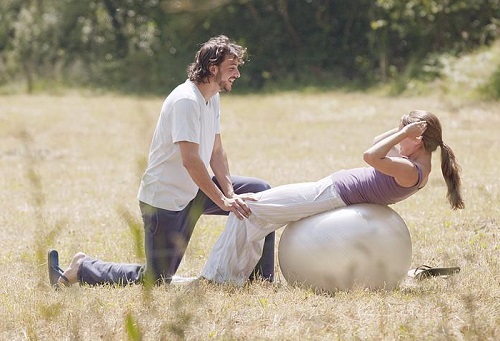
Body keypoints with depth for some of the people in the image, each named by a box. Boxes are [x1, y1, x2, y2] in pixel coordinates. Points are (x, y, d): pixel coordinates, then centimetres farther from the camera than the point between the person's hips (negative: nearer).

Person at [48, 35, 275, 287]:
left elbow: (216, 153, 8)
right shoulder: (186, 100, -22)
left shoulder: (212, 98, 9)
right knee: (156, 280, -7)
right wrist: (223, 201, -25)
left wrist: (230, 194, -6)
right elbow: (191, 160, -27)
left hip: (194, 191, 9)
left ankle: (262, 279, 6)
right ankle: (81, 269, 10)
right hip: (165, 198, -9)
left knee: (259, 191, 2)